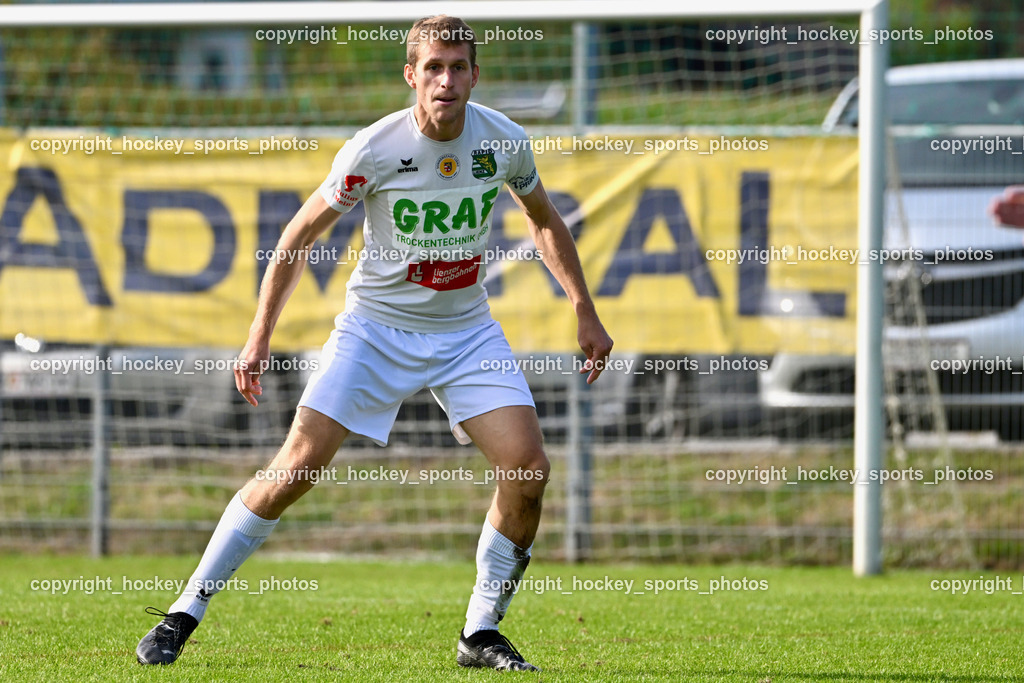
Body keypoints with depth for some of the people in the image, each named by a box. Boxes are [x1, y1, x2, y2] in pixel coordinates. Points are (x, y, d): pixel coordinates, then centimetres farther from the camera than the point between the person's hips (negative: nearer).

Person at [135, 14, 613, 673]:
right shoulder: (374, 149, -17)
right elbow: (302, 232, -5)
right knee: (298, 465, -13)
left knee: (529, 469, -13)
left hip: (467, 331, 3)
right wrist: (261, 335, -8)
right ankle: (185, 612, -1)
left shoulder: (505, 141, -8)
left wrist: (586, 313, 12)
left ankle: (481, 634, 3)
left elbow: (545, 222, 13)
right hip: (376, 327, -3)